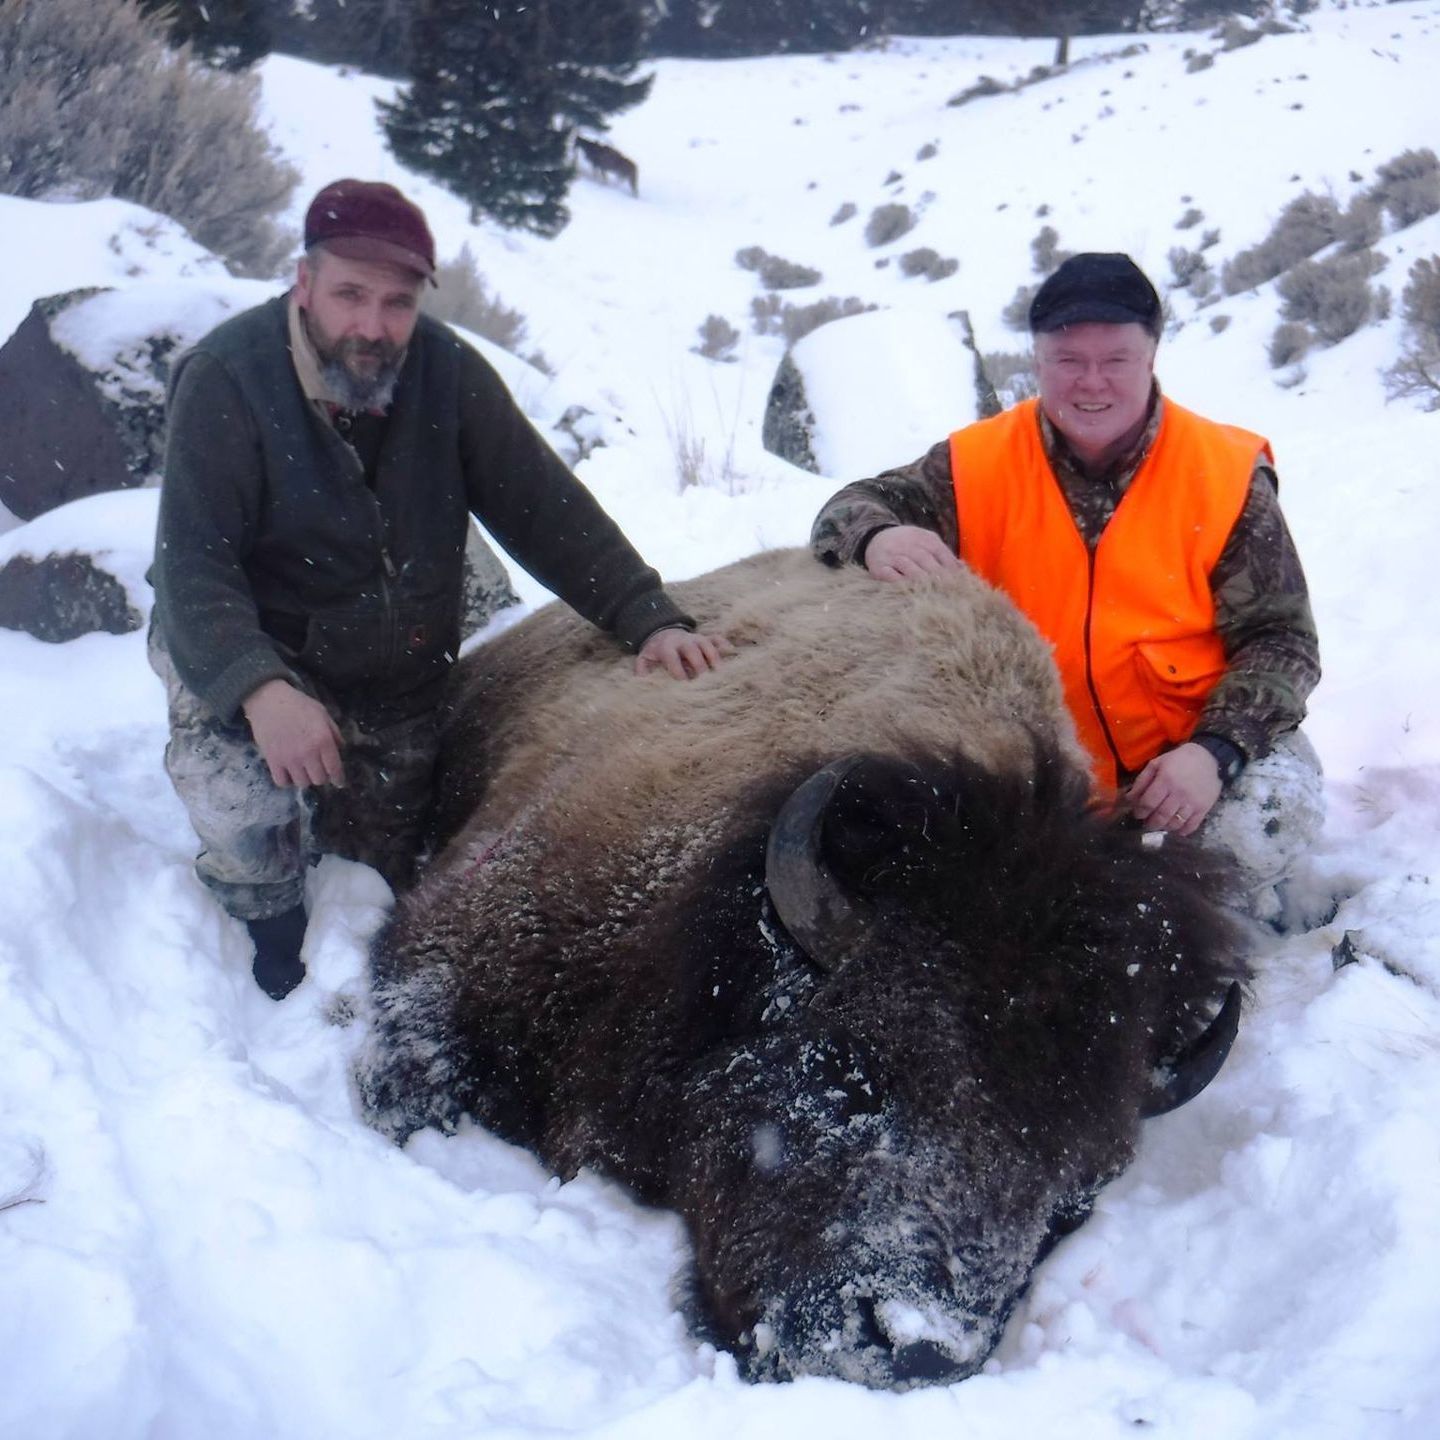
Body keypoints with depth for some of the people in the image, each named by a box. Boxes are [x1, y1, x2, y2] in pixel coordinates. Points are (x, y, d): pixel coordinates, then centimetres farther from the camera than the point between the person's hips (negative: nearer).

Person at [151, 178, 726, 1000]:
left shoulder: (447, 373, -12)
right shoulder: (227, 380, -23)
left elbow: (543, 508, -11)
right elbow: (194, 567, -29)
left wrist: (649, 620, -23)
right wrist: (260, 689, -46)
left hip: (403, 682, 4)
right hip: (251, 660, -4)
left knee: (403, 873, 14)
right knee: (249, 823, -29)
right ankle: (279, 949, 4)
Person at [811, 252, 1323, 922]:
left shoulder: (1226, 474, -8)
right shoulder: (981, 463, -5)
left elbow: (1280, 639, -8)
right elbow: (849, 510, -6)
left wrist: (1217, 750, -26)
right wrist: (877, 538, -33)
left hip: (1192, 743, -2)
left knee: (1261, 822, -31)